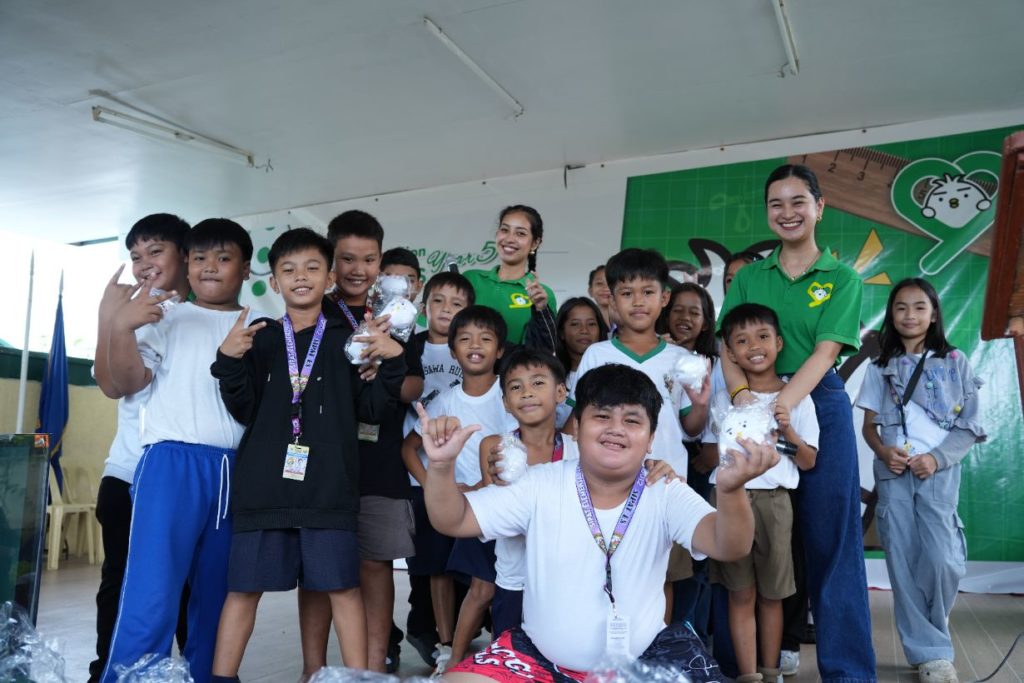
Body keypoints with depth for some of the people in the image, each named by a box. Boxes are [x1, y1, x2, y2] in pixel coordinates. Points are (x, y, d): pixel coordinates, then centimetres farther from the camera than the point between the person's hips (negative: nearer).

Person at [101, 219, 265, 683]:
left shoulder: (259, 330, 13)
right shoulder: (167, 318, 9)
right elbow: (127, 383, 1)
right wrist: (120, 327, -14)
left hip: (237, 471, 3)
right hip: (173, 463, -3)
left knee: (217, 597, 10)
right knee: (150, 597, -11)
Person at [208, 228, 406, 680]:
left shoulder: (349, 339, 5)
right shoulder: (260, 339, 8)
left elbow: (372, 408, 3)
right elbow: (243, 412, 4)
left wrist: (392, 362, -12)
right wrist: (229, 361, -11)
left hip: (329, 488, -1)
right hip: (263, 486, 2)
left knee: (342, 587, 3)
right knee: (243, 587, 9)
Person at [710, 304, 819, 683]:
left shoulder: (797, 398, 2)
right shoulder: (724, 398, 2)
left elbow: (808, 462, 3)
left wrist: (789, 433, -14)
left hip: (774, 501, 0)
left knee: (771, 594, 10)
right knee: (741, 594, 5)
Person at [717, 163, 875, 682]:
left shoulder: (841, 278, 3)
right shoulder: (748, 278, 10)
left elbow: (825, 350, -9)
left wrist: (782, 404, -24)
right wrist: (742, 395, -19)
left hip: (817, 404, -2)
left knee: (830, 536, 0)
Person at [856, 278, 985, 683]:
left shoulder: (954, 362, 6)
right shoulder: (881, 367, 11)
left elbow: (969, 426, 3)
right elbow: (869, 426, 12)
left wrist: (937, 458, -12)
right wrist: (884, 451, -9)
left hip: (939, 473, -2)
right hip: (892, 474, 2)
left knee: (942, 559, -11)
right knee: (902, 563, -1)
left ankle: (927, 641, 15)